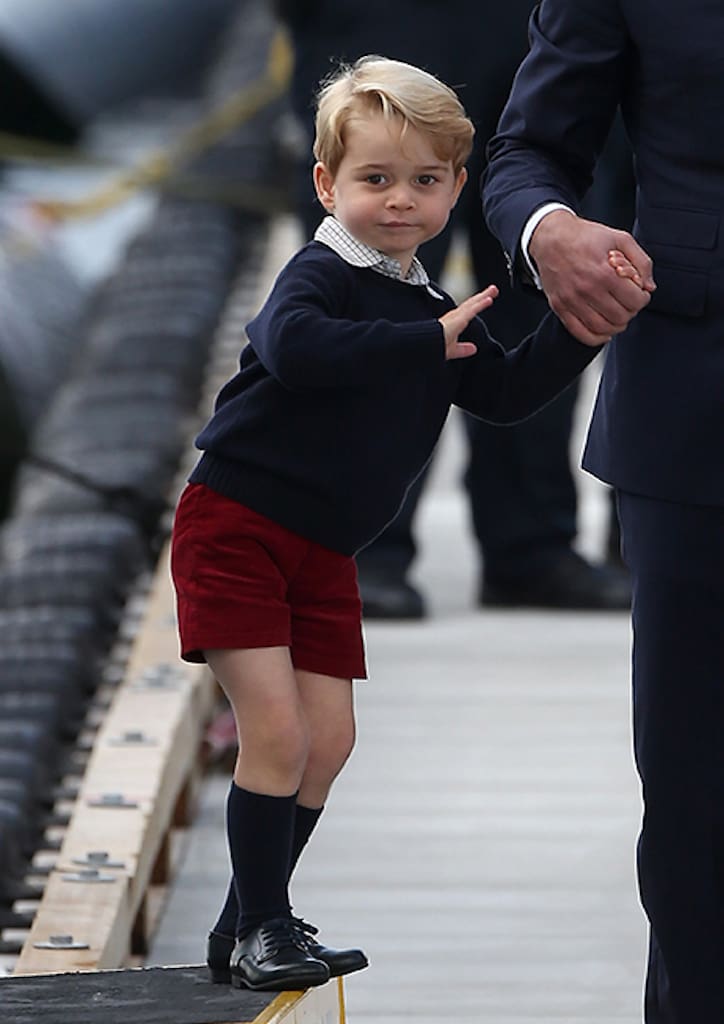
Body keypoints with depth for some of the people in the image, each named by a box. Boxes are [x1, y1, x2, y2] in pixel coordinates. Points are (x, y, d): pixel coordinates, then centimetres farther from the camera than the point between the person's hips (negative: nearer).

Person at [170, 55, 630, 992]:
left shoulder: (436, 314, 10)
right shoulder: (321, 274, -15)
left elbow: (505, 393, 15)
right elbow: (294, 346, -36)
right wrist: (428, 343, -34)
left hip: (324, 554, 8)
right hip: (235, 528, -8)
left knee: (328, 740, 7)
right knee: (275, 729, -13)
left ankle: (246, 929, 19)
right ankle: (261, 930, -2)